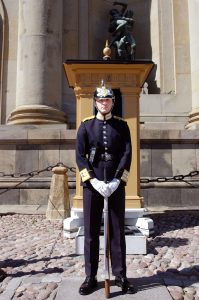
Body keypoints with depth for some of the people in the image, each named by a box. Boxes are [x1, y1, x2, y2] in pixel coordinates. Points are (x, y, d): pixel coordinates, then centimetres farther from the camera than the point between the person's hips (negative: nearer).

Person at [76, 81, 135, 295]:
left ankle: (120, 276, 21)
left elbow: (127, 154, -1)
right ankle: (90, 277, 19)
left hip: (116, 183, 1)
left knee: (118, 230, 7)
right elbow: (80, 156, -2)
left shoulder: (122, 125, 7)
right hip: (92, 183, 0)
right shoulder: (86, 125, 5)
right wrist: (94, 182, -13)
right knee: (91, 231, 6)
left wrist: (116, 181, -13)